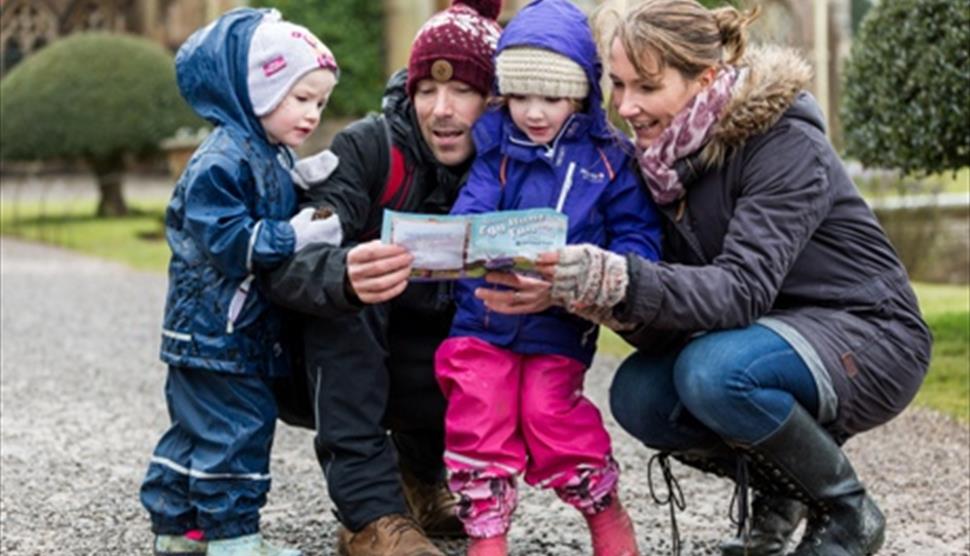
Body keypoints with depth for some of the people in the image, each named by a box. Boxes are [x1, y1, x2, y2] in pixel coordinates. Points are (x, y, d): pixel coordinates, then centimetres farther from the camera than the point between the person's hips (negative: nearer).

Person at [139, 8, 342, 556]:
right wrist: (298, 237, -26)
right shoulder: (222, 161, -19)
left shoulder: (275, 157, 12)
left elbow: (284, 218, 26)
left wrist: (318, 198, 7)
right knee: (236, 429, -6)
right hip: (215, 330, -10)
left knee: (198, 426, 16)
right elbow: (226, 240, -26)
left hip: (242, 330, 10)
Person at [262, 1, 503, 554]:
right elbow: (288, 264, -34)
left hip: (438, 363, 3)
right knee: (337, 279, -30)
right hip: (343, 363, -3)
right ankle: (372, 511, -32)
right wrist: (345, 277, -58)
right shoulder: (367, 148, -21)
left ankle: (420, 473, 9)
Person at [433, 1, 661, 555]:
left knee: (550, 415, -12)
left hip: (560, 326, -2)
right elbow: (467, 217, -6)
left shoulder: (608, 157, 1)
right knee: (478, 417, -6)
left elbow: (640, 237, -2)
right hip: (483, 316, 2)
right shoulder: (496, 146, 5)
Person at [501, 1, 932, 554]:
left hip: (868, 336, -7)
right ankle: (776, 486, 10)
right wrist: (591, 292, -28)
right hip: (773, 334, 7)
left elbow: (744, 288, -34)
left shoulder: (787, 146, -21)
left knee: (712, 373, -33)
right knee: (637, 394, -16)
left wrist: (623, 281, -49)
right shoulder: (671, 158, 1)